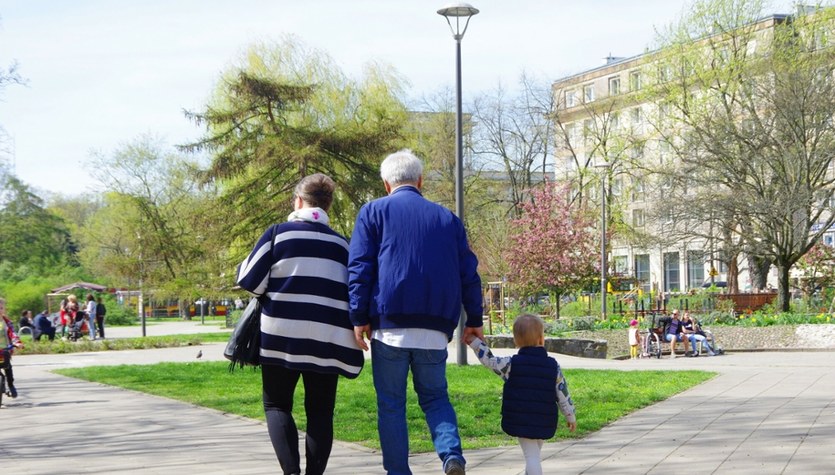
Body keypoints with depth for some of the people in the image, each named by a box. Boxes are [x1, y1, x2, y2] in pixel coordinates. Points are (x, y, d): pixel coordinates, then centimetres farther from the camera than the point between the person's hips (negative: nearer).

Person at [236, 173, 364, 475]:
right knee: (320, 411, 10)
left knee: (277, 404, 9)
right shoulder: (341, 244, 9)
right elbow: (352, 293, 13)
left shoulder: (278, 233, -2)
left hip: (282, 336, -2)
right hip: (326, 340, 2)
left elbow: (250, 281, -1)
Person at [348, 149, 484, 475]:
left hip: (390, 323, -2)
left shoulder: (374, 212, 7)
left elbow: (359, 268, -2)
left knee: (391, 403, 6)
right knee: (435, 397, 13)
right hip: (435, 327, 2)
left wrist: (359, 317, -3)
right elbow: (468, 273, 12)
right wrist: (474, 320, 16)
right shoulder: (447, 218, 15)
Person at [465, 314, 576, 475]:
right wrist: (571, 417, 14)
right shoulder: (553, 366, -1)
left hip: (521, 422, -3)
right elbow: (563, 394, 3)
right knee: (535, 454, 21)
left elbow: (489, 361, 1)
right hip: (544, 423, 3)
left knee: (531, 456, -4)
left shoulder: (511, 364, -8)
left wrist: (474, 341, 12)